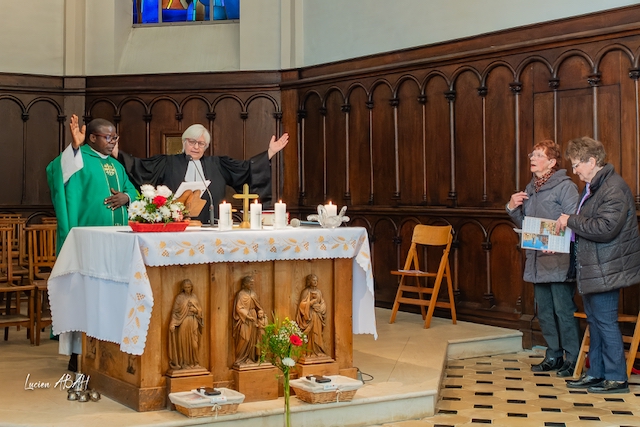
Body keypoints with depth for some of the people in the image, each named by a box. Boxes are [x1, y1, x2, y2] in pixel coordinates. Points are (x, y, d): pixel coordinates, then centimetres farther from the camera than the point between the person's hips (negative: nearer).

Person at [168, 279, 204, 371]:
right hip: (183, 322, -3)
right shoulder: (179, 297, -2)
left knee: (194, 343, 3)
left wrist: (196, 310, -9)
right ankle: (185, 363, 5)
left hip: (194, 322, 3)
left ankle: (195, 362, 12)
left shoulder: (194, 296, 10)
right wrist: (173, 324, -15)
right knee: (184, 343, -2)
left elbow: (200, 309, 13)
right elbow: (175, 311, -6)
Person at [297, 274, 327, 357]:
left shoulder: (319, 292, 13)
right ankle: (310, 353, -6)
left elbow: (323, 304, 13)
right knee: (311, 335, -8)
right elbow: (303, 304, -12)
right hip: (309, 316, -5)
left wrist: (319, 307, -7)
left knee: (318, 334, 4)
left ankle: (318, 352, 6)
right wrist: (313, 301, -14)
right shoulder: (306, 291, -4)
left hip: (318, 316, 5)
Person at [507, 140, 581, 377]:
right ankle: (553, 355, 24)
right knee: (544, 311, 13)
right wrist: (513, 208, 2)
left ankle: (572, 358, 6)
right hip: (537, 261, 8)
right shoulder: (531, 188, 15)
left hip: (559, 262, -8)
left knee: (564, 310, -4)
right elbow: (523, 224, 20)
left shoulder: (565, 186, -9)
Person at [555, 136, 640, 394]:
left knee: (605, 322, -5)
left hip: (606, 269, -10)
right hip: (592, 267, 10)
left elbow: (605, 228, -27)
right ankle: (596, 373, 24)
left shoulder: (614, 188, -18)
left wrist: (570, 221, -18)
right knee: (594, 321, 15)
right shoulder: (592, 187, 15)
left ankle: (616, 379, 4)